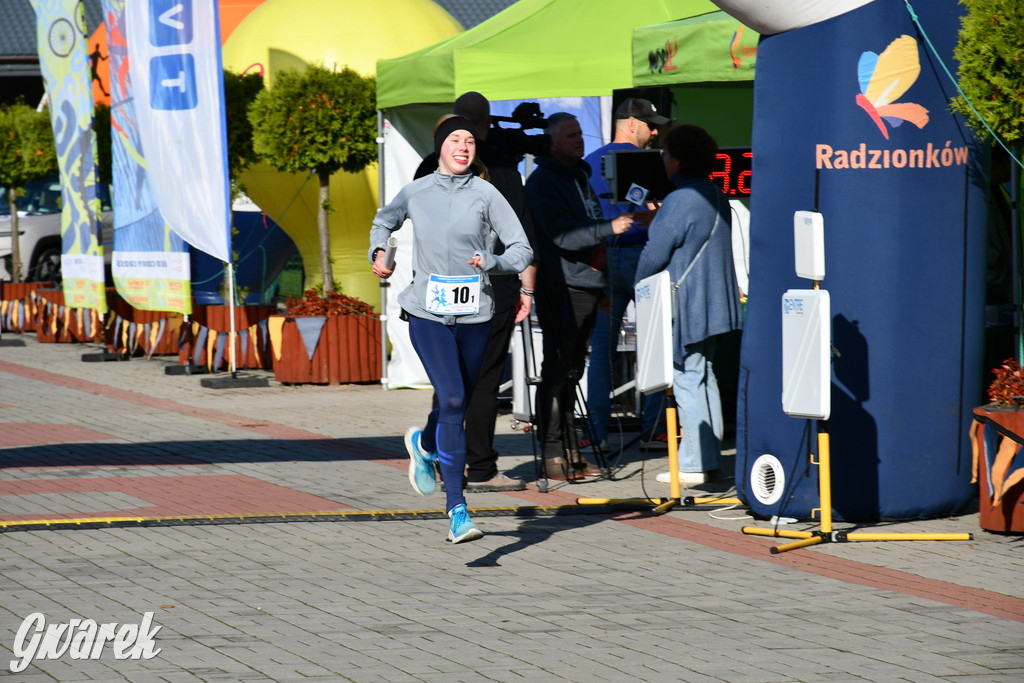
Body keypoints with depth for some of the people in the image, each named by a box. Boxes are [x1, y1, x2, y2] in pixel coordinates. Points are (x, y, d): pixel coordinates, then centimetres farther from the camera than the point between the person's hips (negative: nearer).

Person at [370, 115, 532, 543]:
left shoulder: (485, 195, 0)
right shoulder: (415, 193, 5)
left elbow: (522, 249, -2)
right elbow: (384, 222, 27)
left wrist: (492, 263, -20)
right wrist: (378, 252, 9)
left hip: (474, 315, 1)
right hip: (428, 314, -1)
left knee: (460, 402, 13)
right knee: (452, 399, -17)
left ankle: (424, 444, 50)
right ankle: (457, 511, -17)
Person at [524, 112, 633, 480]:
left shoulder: (580, 175, 20)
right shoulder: (542, 182, -9)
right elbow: (562, 235, -20)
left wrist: (603, 284, 25)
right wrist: (610, 228, -23)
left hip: (587, 286, 9)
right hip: (560, 288, -9)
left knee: (572, 370, 11)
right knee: (557, 372, -8)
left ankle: (571, 452, 14)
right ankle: (553, 456, -7)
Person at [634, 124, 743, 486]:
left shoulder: (679, 201, -18)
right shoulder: (716, 197, 10)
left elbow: (654, 255, -15)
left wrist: (639, 290, 1)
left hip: (685, 304, -9)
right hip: (712, 303, 9)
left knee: (686, 380, -6)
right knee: (704, 377, 14)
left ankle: (693, 465, -6)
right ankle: (708, 457, 18)